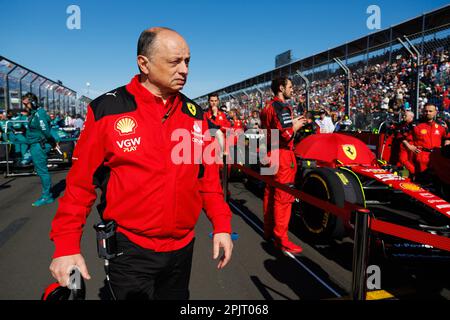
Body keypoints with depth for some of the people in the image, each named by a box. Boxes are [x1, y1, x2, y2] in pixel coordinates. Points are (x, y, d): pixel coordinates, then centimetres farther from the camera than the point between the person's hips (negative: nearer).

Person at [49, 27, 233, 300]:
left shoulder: (195, 114, 1)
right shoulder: (108, 110, -11)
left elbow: (208, 175, 4)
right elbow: (81, 182, -7)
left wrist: (222, 225, -1)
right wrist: (67, 246, -9)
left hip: (182, 247, 5)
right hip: (129, 249, -4)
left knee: (177, 296, 25)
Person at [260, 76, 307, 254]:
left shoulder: (268, 107, 14)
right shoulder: (282, 107, -14)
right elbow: (285, 135, -22)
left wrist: (291, 123, 15)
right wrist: (296, 126, -4)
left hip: (270, 154, 10)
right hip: (282, 156, -10)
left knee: (270, 193, 15)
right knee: (283, 197, -5)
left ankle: (268, 230, 27)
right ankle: (281, 239, 0)